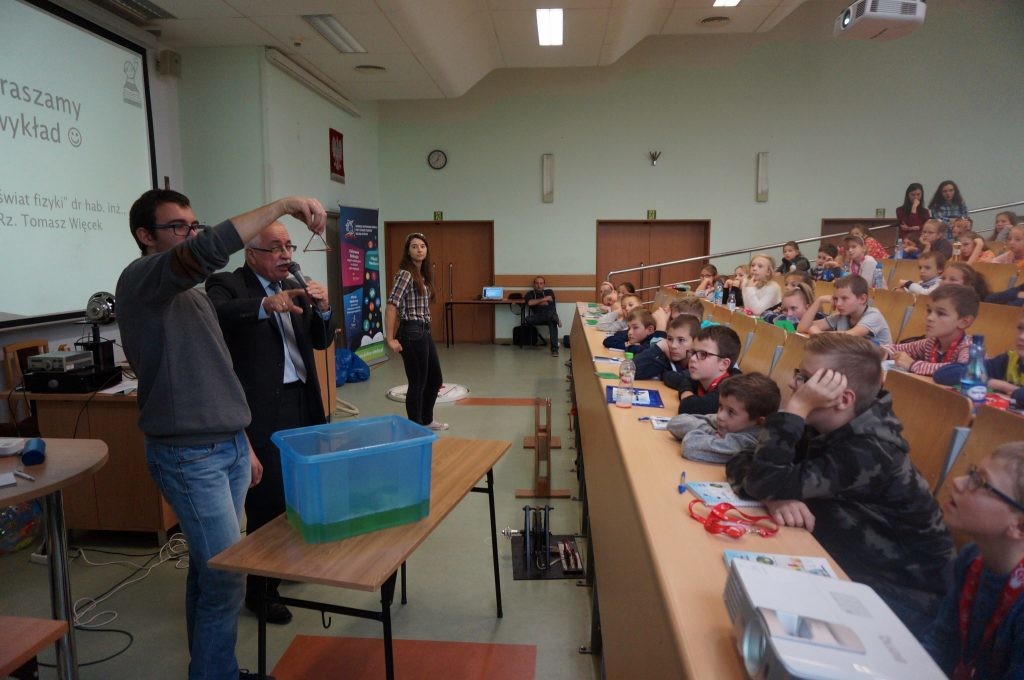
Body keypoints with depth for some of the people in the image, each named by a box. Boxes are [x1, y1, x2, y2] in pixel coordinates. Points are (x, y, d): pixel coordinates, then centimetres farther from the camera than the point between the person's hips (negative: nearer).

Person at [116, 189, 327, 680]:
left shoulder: (193, 292, 16)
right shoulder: (140, 280, -11)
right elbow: (209, 250, -32)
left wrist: (243, 444, 20)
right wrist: (282, 205, -29)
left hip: (228, 447, 8)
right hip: (188, 456, -8)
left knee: (208, 568, 15)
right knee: (226, 577, -4)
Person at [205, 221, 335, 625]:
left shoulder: (294, 288, 14)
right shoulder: (226, 285, -6)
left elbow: (320, 342, 13)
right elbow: (218, 315, -29)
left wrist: (323, 309, -6)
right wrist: (266, 304, -44)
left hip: (301, 402, 7)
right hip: (263, 410, -6)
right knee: (268, 501, 0)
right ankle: (260, 589, 16)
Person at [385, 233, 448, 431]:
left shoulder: (422, 274, 13)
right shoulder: (405, 274, -14)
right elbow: (391, 306, -20)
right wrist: (390, 339, -22)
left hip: (424, 332, 9)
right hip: (412, 333, -9)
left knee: (435, 379, 19)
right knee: (418, 383, 1)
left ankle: (426, 420, 36)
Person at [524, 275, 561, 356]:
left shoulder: (549, 292, 21)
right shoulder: (530, 293, 20)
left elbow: (547, 303, 2)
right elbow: (530, 303, -3)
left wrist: (535, 302, 10)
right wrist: (544, 299, 0)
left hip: (550, 314, -1)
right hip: (537, 317, 1)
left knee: (552, 322, -39)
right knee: (526, 320, -34)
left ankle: (554, 349, -44)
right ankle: (555, 318, -37)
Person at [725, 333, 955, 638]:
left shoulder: (870, 453, -28)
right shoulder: (820, 427, -5)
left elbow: (767, 482, -35)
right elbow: (741, 464, -9)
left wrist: (797, 407, -35)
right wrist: (775, 497, -29)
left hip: (904, 593, -7)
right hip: (851, 566, 7)